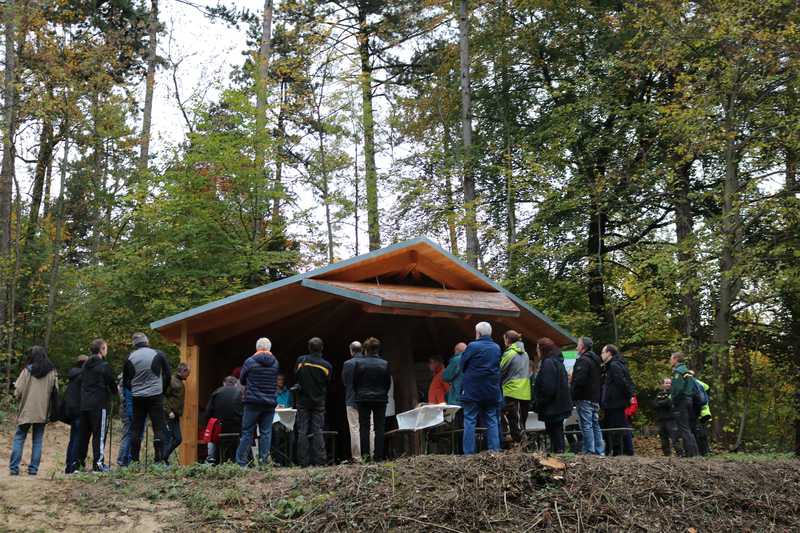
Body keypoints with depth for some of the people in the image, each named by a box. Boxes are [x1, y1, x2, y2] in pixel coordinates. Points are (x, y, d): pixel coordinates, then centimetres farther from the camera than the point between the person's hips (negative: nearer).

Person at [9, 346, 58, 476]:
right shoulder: (52, 372, -1)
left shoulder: (27, 370, -7)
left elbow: (18, 392, -7)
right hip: (42, 412, 2)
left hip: (26, 410, -2)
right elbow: (55, 392, 2)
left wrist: (21, 398, 13)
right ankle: (33, 468, 6)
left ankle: (14, 467, 2)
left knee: (19, 438, 8)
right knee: (38, 440, 9)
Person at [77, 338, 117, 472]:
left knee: (84, 433, 13)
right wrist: (115, 391, 17)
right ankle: (98, 463, -6)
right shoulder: (104, 366, -9)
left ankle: (79, 460, 17)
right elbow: (112, 383, -4)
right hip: (99, 404, -7)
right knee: (99, 434, -4)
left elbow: (82, 382, 17)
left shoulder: (86, 365, 12)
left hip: (84, 404, 7)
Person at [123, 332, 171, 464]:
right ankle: (159, 459, -6)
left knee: (136, 429, 9)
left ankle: (134, 459, 10)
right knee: (158, 428, 0)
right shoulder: (158, 354, -2)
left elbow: (125, 382, 10)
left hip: (137, 397, 2)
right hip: (155, 396, -2)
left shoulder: (130, 358, 3)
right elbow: (168, 375, 2)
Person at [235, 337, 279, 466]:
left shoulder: (249, 361, -4)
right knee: (266, 433, 6)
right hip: (270, 403, 2)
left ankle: (241, 462, 3)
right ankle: (264, 461, 4)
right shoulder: (275, 363, 4)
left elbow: (242, 381, 7)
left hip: (252, 402, -2)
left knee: (247, 432, 2)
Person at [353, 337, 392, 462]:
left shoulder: (359, 363, -6)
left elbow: (354, 382, 0)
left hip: (363, 399, -1)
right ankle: (378, 456, 2)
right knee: (379, 428, 6)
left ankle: (365, 455, 1)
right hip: (380, 399, 1)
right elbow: (388, 383, 3)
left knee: (364, 428, 5)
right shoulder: (385, 364, -2)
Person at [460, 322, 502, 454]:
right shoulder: (497, 348, 7)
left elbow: (462, 365, -1)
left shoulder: (472, 346, -10)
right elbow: (498, 368, 13)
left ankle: (468, 453, -4)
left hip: (472, 390, -4)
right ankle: (494, 451, 7)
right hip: (492, 391, 5)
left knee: (470, 421, 0)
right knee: (492, 421, 10)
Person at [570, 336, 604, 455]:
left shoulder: (583, 360, -14)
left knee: (586, 425, -7)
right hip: (595, 398, 9)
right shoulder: (597, 360, 18)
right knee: (595, 424, 13)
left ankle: (589, 451, -9)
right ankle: (599, 450, 15)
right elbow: (601, 380, 22)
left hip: (584, 398, -9)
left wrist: (572, 395, -13)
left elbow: (579, 380, -22)